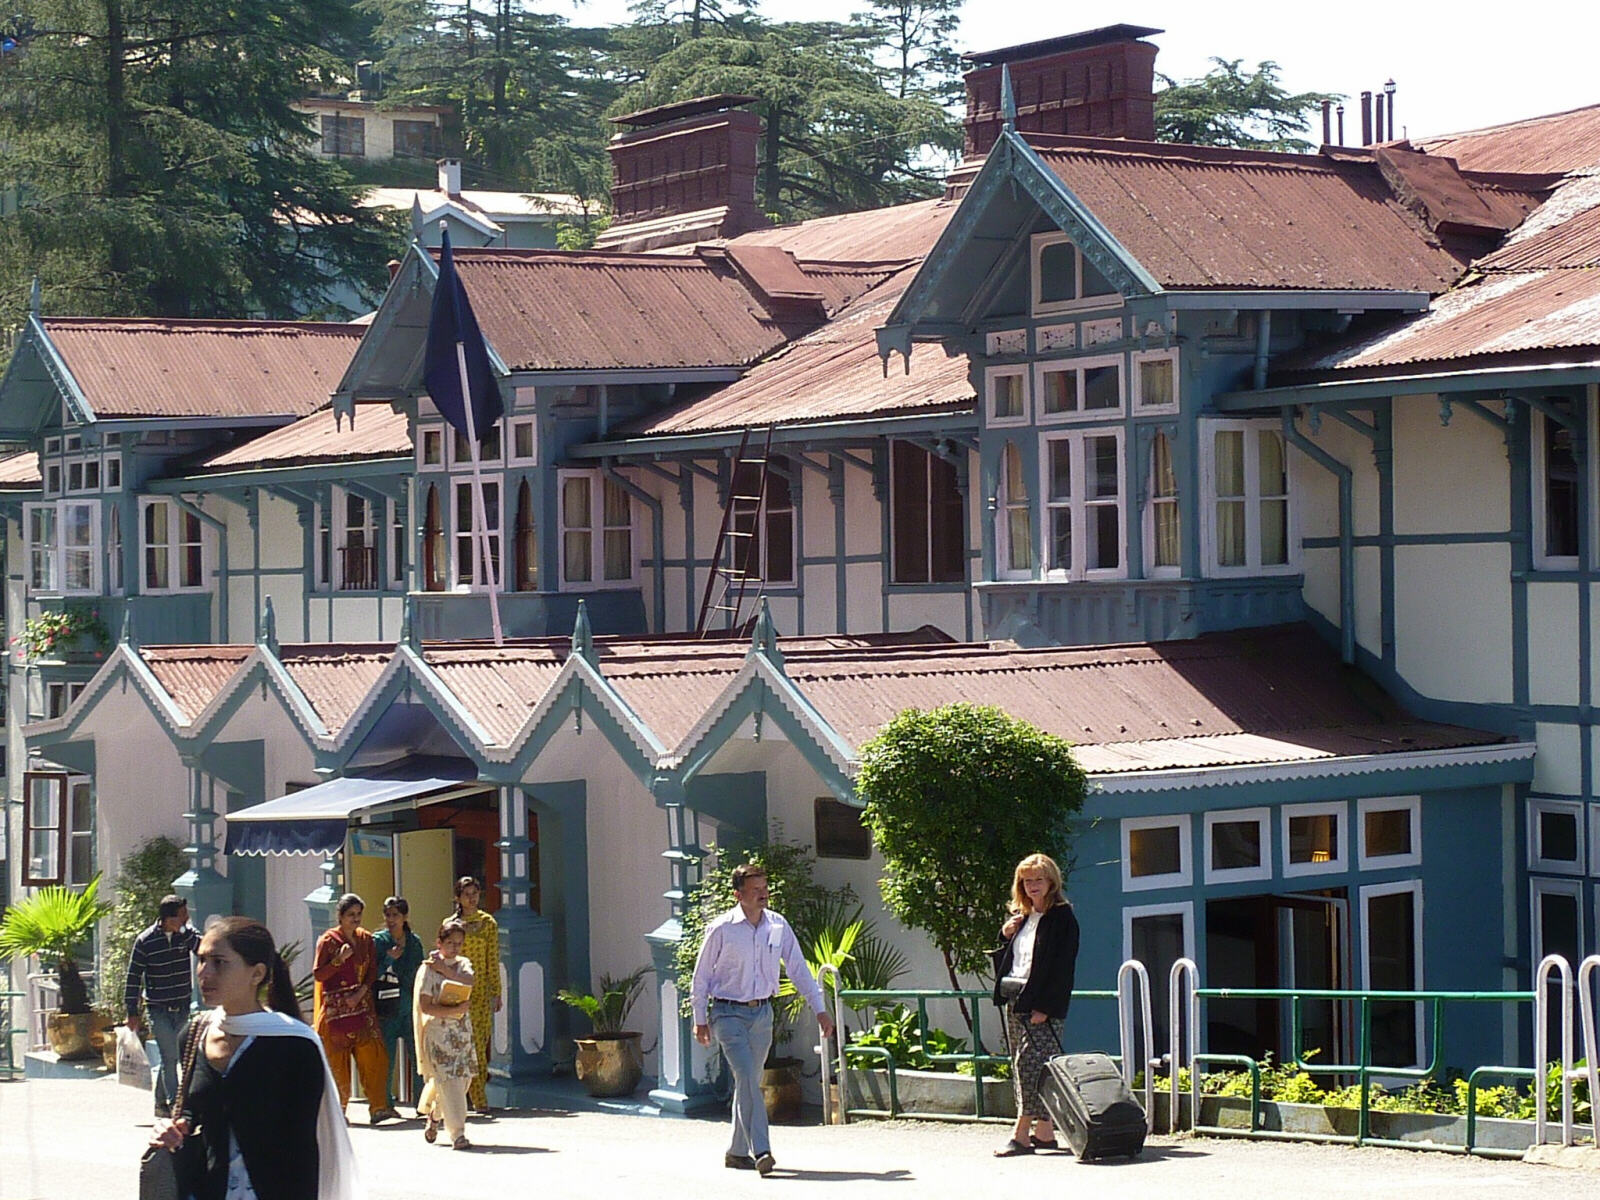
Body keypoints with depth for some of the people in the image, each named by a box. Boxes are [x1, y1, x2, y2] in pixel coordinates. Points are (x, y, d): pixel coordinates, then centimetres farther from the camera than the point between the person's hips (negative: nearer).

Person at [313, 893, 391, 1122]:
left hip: (362, 1006, 3)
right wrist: (339, 960, -19)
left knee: (373, 1056, -10)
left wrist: (361, 993, -6)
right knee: (337, 1060, -2)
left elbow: (372, 971, 10)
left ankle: (376, 1106, -12)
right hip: (335, 1008, -3)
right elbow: (318, 974, -4)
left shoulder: (366, 939, 10)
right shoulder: (328, 941, -2)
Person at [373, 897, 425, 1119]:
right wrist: (389, 959, -19)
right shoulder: (378, 941, 0)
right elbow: (372, 975, -7)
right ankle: (385, 1104, 8)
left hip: (411, 1007, 3)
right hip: (387, 1009, -3)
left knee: (419, 1056, -1)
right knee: (387, 1059, -1)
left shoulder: (415, 942, 10)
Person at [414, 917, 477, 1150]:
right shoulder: (428, 969, -5)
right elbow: (425, 1006, -12)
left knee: (463, 1077, 7)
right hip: (438, 1031, -5)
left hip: (462, 1030, 5)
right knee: (448, 1079, -11)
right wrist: (453, 1011, -20)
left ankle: (434, 1116, 32)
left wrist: (445, 969, -14)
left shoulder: (463, 964, 11)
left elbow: (470, 982, -11)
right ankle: (457, 1133, -10)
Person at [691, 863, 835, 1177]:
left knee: (749, 1081, 10)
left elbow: (798, 968, 9)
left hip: (762, 1012, 5)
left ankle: (738, 1151, 21)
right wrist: (700, 1019, 2)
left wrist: (820, 1009, 6)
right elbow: (701, 976, -1)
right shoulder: (721, 929, -10)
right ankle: (760, 1152, -22)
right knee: (747, 1079, -16)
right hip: (728, 1013, -5)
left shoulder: (778, 926, 2)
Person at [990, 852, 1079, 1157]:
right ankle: (1044, 1131, 11)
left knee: (1031, 1064, -13)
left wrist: (1045, 1006, -19)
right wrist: (1005, 934, 4)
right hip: (1014, 1000, 8)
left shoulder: (1062, 918, -5)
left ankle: (1022, 1134, -15)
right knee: (1020, 1066, 6)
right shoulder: (1020, 916, 19)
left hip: (1043, 1005, -8)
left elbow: (1061, 967, -12)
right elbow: (1004, 958, 25)